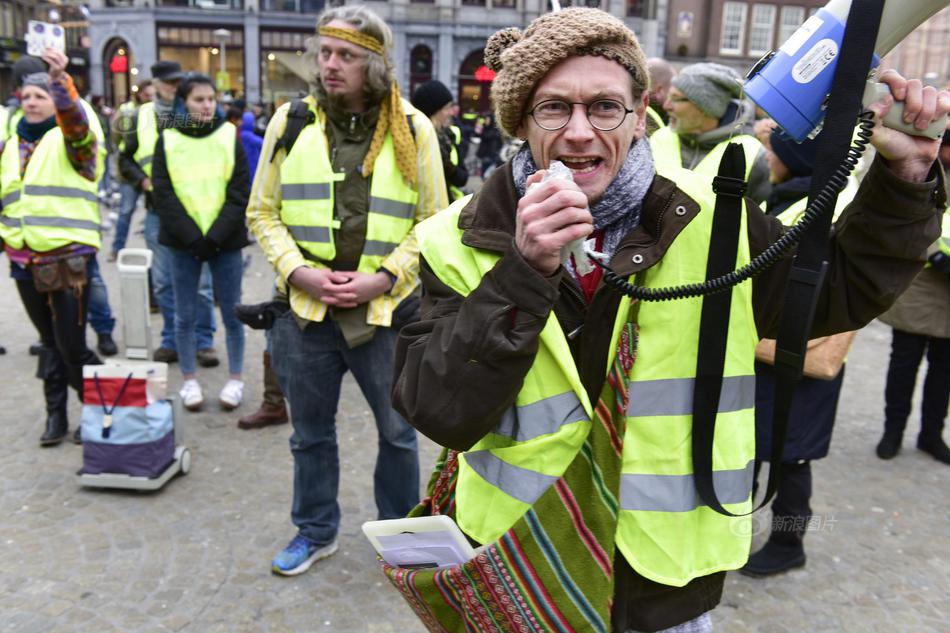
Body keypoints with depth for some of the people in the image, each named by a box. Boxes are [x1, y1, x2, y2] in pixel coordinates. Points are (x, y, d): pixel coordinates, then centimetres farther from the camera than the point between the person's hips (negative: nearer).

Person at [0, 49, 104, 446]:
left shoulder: (72, 138, -3)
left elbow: (75, 120, -27)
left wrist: (61, 79, -40)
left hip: (69, 258, -6)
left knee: (71, 345, -4)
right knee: (50, 342, 13)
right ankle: (56, 415, 22)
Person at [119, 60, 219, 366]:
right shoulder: (141, 117, 8)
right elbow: (125, 159, 16)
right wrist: (144, 181, 0)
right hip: (158, 211, 3)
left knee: (200, 280, 1)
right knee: (163, 281, 9)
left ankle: (204, 341, 13)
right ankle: (172, 340, 21)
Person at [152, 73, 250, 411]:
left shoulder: (229, 136, 3)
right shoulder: (168, 140, 3)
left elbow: (240, 192, -3)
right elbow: (163, 194, -2)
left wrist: (215, 236, -11)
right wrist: (192, 237, -11)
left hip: (225, 239, 0)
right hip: (183, 240, 1)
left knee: (232, 313, 4)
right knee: (185, 315, 7)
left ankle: (235, 378, 17)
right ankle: (189, 380, 21)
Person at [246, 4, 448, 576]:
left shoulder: (414, 129, -2)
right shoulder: (290, 122, 2)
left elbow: (433, 220, -1)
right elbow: (263, 213, 6)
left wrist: (381, 277, -12)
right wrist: (299, 271, -10)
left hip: (388, 309, -1)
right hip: (306, 309, 2)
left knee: (397, 431, 12)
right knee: (311, 431, 16)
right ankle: (317, 531, 37)